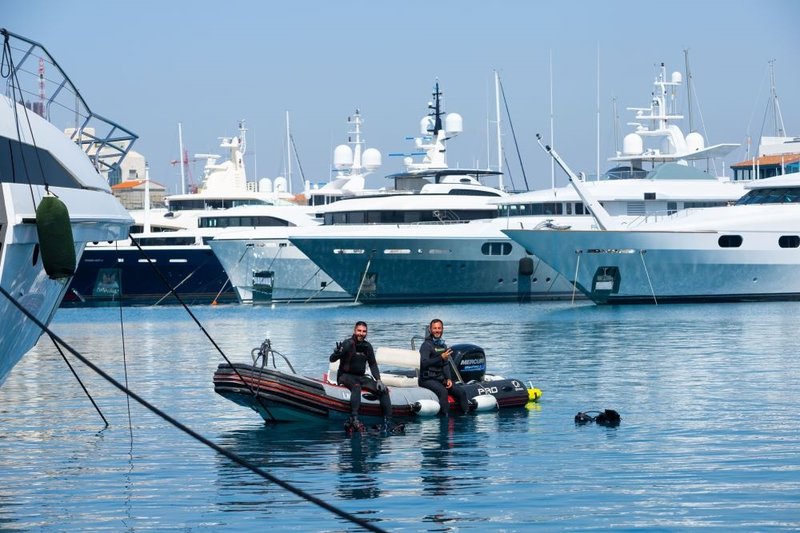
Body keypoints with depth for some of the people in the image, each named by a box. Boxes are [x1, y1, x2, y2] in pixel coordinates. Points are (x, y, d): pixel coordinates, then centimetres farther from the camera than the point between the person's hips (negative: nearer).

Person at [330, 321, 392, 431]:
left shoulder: (367, 346, 7)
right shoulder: (347, 344, -11)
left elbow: (373, 364, 15)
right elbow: (332, 359, -20)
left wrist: (378, 380, 1)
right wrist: (337, 353, -43)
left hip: (361, 377, 6)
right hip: (345, 376, -6)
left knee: (383, 390, -10)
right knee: (356, 386, -39)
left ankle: (388, 421, -13)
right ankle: (354, 419, -48)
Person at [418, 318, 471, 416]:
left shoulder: (443, 346, 15)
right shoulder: (426, 345, -10)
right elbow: (424, 363, -24)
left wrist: (449, 379, 1)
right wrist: (441, 358, -30)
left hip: (440, 379, 8)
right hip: (427, 379, -8)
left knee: (461, 392, -3)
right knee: (443, 391, -34)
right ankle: (445, 417, -37)